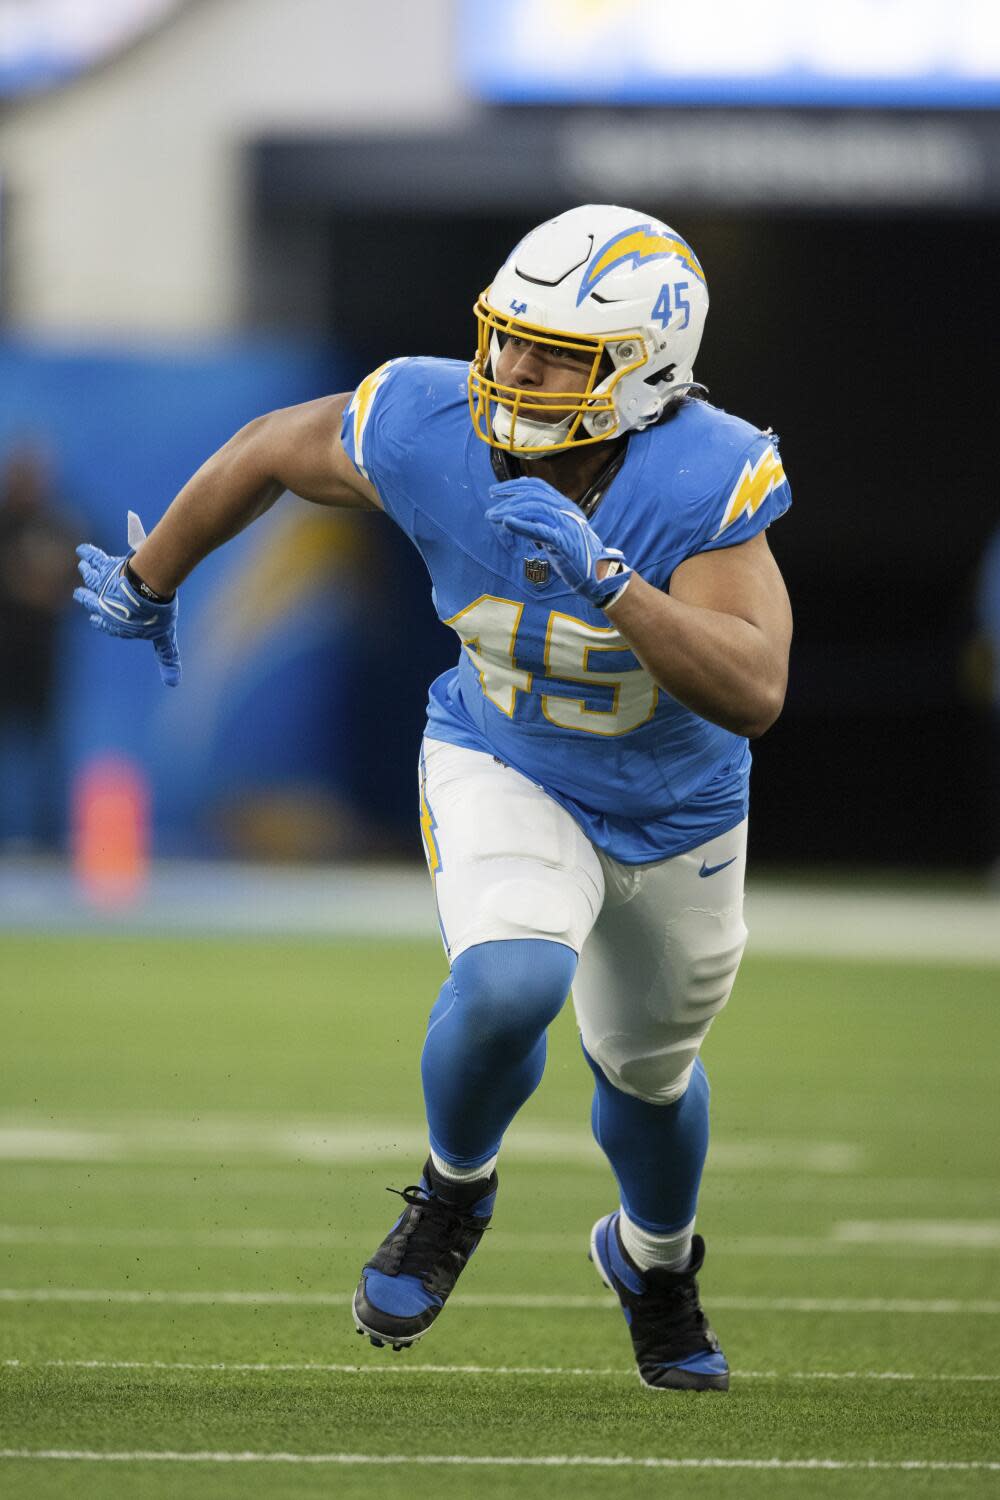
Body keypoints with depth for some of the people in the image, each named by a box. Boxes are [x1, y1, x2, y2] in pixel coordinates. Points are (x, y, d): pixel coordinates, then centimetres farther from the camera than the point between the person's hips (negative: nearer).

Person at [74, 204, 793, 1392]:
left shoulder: (703, 482, -33)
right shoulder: (428, 430, -26)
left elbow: (753, 694, -41)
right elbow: (269, 451, -6)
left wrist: (604, 577, -51)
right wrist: (147, 581, 9)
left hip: (676, 813, 0)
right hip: (504, 771, 0)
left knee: (648, 1071, 21)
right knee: (509, 982, -29)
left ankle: (654, 1264, 55)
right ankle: (454, 1194, 3)